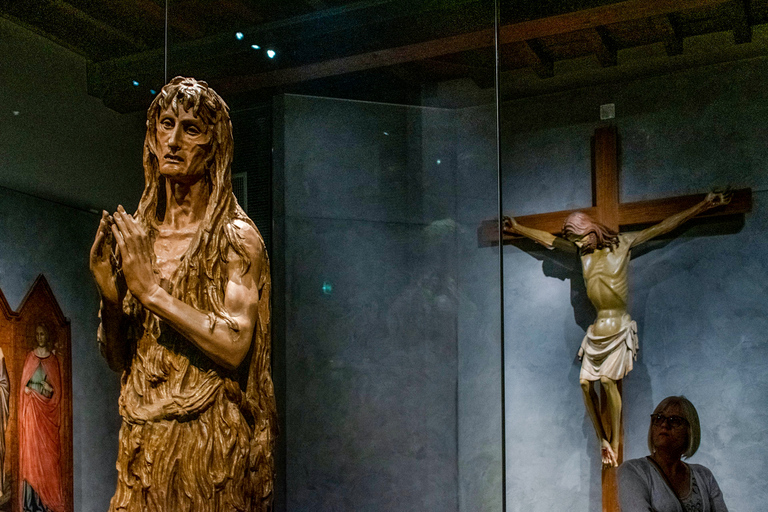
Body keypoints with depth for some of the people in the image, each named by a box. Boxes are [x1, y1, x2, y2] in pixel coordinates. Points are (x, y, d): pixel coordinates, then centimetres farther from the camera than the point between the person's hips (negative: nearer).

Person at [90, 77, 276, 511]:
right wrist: (110, 295, -8)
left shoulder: (236, 237, -6)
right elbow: (117, 357, 10)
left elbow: (234, 346, -18)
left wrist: (152, 291, -17)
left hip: (210, 439, -4)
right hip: (142, 439, 5)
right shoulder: (135, 235, 9)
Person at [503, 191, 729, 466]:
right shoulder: (582, 250, 8)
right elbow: (547, 238, 20)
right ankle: (603, 440, 6)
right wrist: (517, 229, 27)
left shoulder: (622, 243, -3)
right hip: (596, 328, 5)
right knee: (585, 381, -5)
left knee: (607, 379, -16)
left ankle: (614, 444, -8)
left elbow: (663, 227, -4)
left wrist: (703, 206, -6)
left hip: (618, 326, -5)